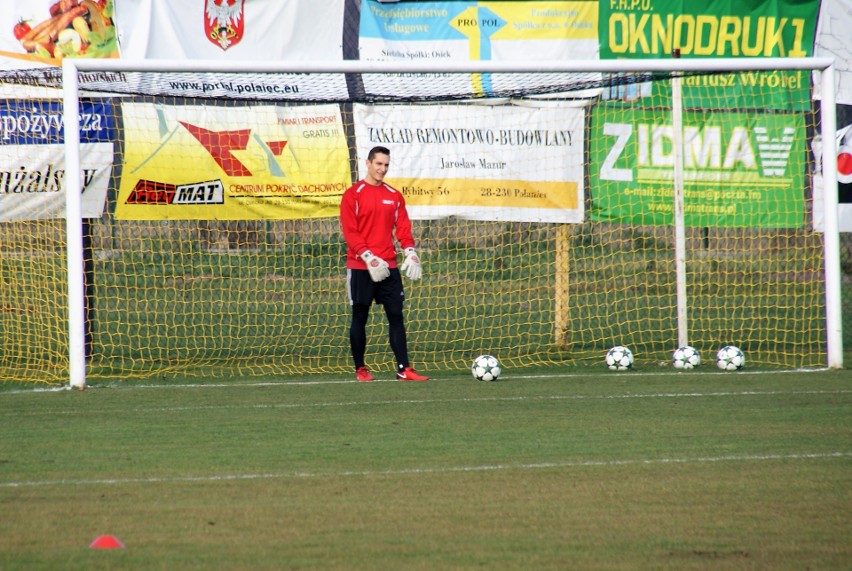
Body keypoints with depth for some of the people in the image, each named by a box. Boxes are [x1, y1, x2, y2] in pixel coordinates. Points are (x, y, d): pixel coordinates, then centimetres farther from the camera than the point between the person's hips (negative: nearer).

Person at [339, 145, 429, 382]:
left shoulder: (394, 196, 11)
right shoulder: (353, 195, -3)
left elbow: (403, 227, 9)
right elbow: (349, 232, -9)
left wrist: (410, 252, -8)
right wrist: (369, 258, -18)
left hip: (388, 266, 4)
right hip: (360, 267, -4)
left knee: (396, 316, -1)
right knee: (360, 317, 2)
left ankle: (403, 369, -3)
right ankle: (360, 369, 10)